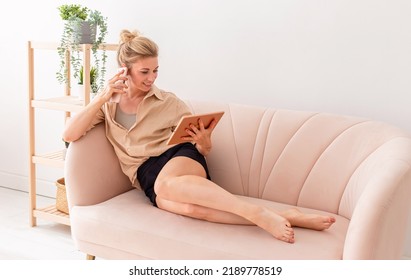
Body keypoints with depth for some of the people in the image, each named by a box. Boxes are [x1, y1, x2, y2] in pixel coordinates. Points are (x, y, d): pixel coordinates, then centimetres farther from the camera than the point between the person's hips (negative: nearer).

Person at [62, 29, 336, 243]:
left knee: (166, 184, -43)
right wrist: (101, 97, -6)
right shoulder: (107, 106, 14)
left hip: (180, 157, -1)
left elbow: (203, 150, 11)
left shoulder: (168, 102, 9)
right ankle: (285, 217, -45)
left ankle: (260, 213, -52)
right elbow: (69, 135, 0)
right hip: (147, 174, 1)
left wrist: (204, 141, -14)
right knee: (189, 206, -37)